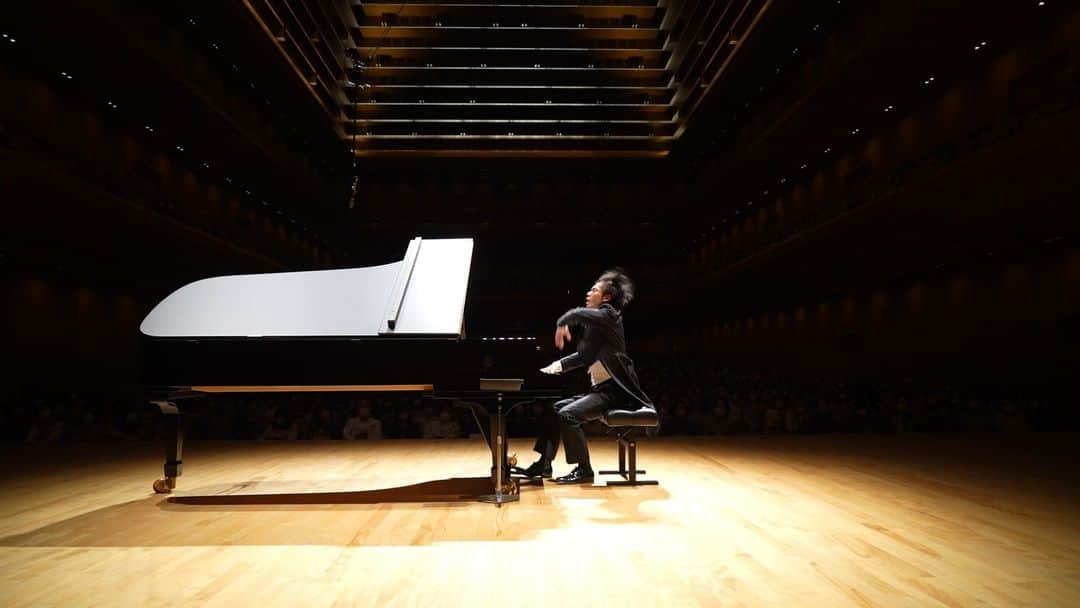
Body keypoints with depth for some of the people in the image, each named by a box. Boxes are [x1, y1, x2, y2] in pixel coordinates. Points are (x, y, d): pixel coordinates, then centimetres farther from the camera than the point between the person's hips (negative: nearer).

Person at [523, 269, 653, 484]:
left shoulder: (609, 314, -9)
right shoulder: (593, 322, 16)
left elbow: (577, 314, -28)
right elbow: (583, 356, 22)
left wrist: (562, 324, -11)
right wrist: (559, 365, 9)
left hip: (613, 390, -9)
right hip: (598, 388, 9)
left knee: (567, 415, -21)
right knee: (554, 409, 7)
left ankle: (583, 469, -8)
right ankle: (544, 463, 13)